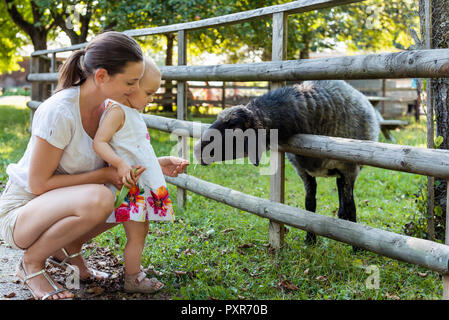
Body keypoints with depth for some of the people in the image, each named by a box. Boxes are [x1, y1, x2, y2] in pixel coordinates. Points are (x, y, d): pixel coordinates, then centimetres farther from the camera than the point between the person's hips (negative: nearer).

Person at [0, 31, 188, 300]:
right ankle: (32, 262, -9)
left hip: (58, 206, 8)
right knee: (98, 199, -35)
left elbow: (116, 163, 7)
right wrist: (103, 175, -24)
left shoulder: (106, 107, -5)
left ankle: (69, 247, 10)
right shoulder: (60, 112, -28)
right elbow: (38, 184, -23)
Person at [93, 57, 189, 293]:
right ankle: (132, 280, 6)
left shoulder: (133, 112, 17)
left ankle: (133, 271, 27)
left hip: (142, 184, 10)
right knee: (136, 235, -4)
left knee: (141, 231, 16)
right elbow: (99, 142, -22)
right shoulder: (117, 111, -14)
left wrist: (162, 165, 31)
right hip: (127, 185, -10)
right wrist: (120, 164, -34)